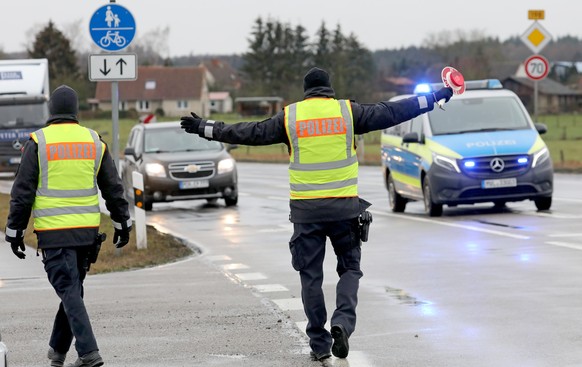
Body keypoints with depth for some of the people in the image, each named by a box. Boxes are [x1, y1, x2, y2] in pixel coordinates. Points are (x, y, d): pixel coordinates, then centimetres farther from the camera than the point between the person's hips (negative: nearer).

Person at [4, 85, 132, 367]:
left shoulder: (38, 143, -5)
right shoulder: (93, 141, 6)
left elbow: (22, 192, -5)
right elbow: (113, 188, 10)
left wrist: (15, 231, 2)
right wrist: (122, 223, 19)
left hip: (53, 232, -4)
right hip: (87, 230, 4)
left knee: (69, 290, -4)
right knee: (72, 288, 16)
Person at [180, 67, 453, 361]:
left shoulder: (289, 116, 4)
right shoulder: (347, 111, 3)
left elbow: (251, 133, 7)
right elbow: (390, 113, 5)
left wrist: (205, 128, 16)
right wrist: (434, 98, 14)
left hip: (305, 209, 0)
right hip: (344, 206, 0)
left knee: (311, 276, 8)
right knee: (350, 268, 13)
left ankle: (319, 343, 8)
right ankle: (343, 321, -11)